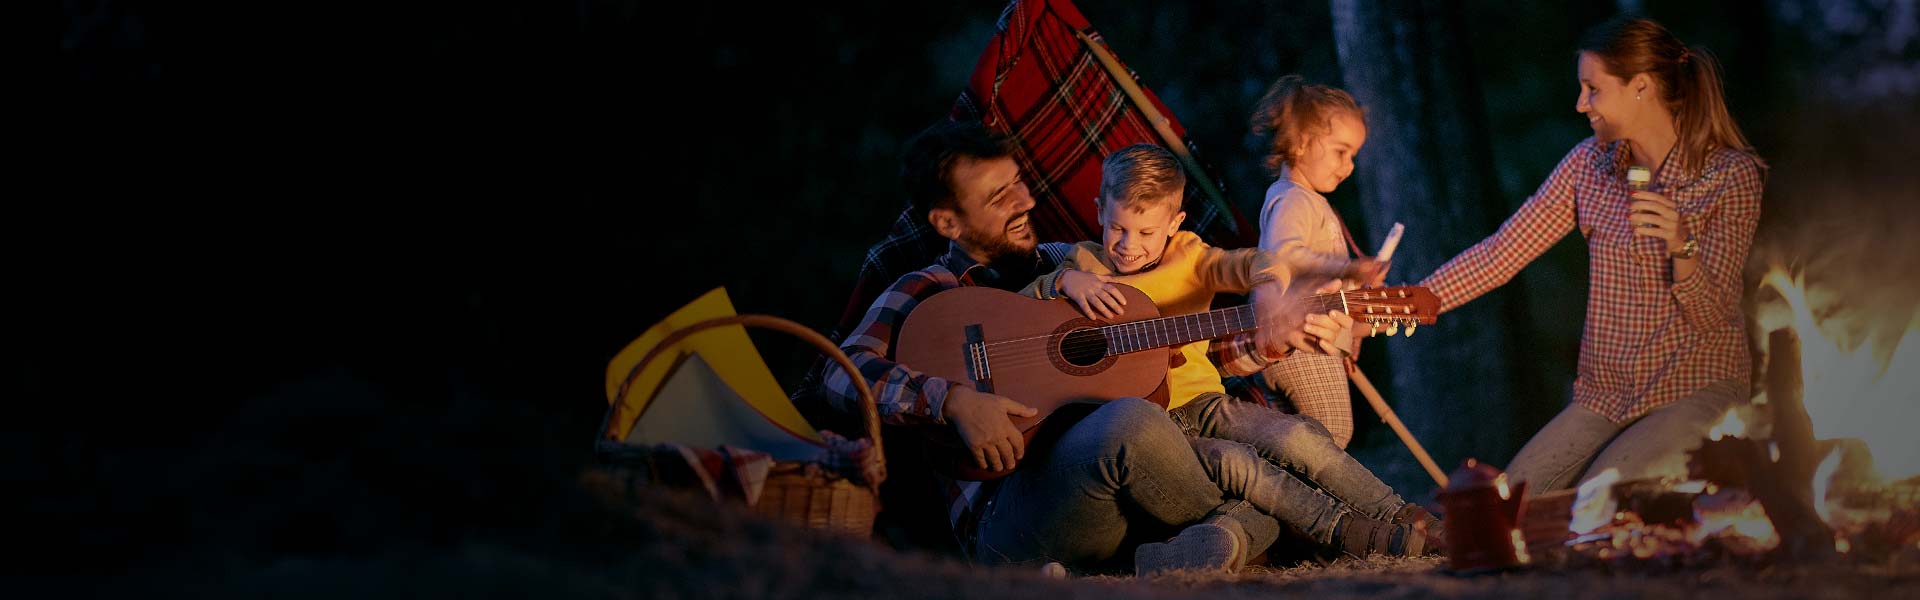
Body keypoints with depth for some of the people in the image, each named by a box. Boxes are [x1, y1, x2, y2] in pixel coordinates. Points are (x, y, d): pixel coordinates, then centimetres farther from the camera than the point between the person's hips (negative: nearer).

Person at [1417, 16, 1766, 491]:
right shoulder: (1590, 163, 4)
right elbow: (1499, 254, 3)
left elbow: (1711, 317, -11)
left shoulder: (1731, 174, -9)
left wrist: (1682, 248, -31)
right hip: (1605, 395, 5)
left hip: (1696, 392, -5)